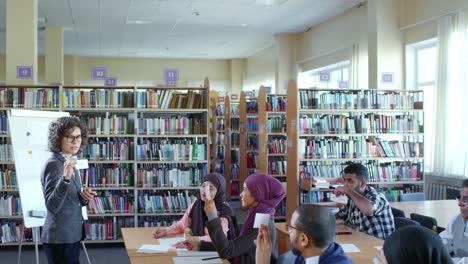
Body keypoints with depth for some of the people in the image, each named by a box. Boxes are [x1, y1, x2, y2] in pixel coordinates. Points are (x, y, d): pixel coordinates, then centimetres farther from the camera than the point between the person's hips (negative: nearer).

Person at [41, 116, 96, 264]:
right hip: (60, 239, -9)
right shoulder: (53, 165, -17)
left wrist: (83, 197, -2)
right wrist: (65, 178, -38)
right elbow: (52, 206, -27)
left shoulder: (69, 162, 9)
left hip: (71, 235, 9)